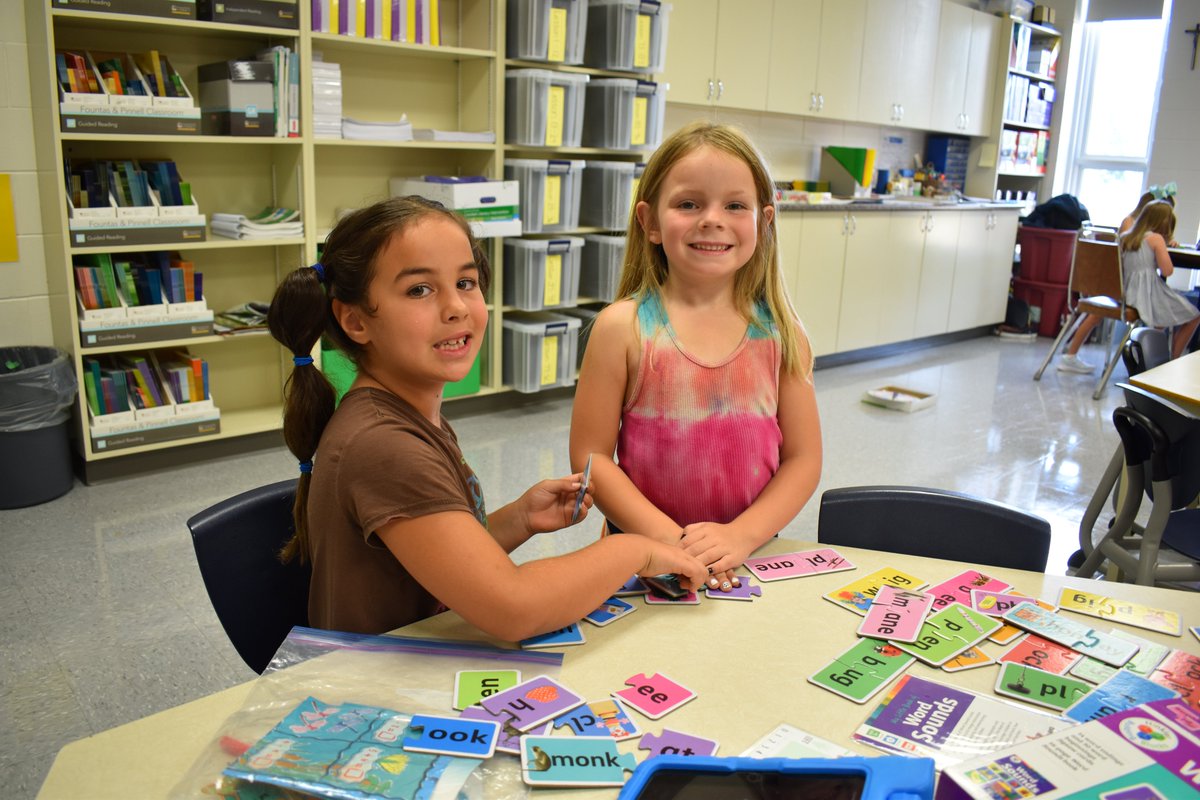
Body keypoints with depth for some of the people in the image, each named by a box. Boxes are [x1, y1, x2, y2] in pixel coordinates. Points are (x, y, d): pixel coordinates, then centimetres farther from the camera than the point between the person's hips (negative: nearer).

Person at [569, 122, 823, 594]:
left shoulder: (779, 332, 0)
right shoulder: (623, 327, -6)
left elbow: (803, 458, 2)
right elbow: (591, 455, -5)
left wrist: (740, 536, -11)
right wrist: (667, 538, -14)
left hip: (750, 554, 1)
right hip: (643, 557, -1)